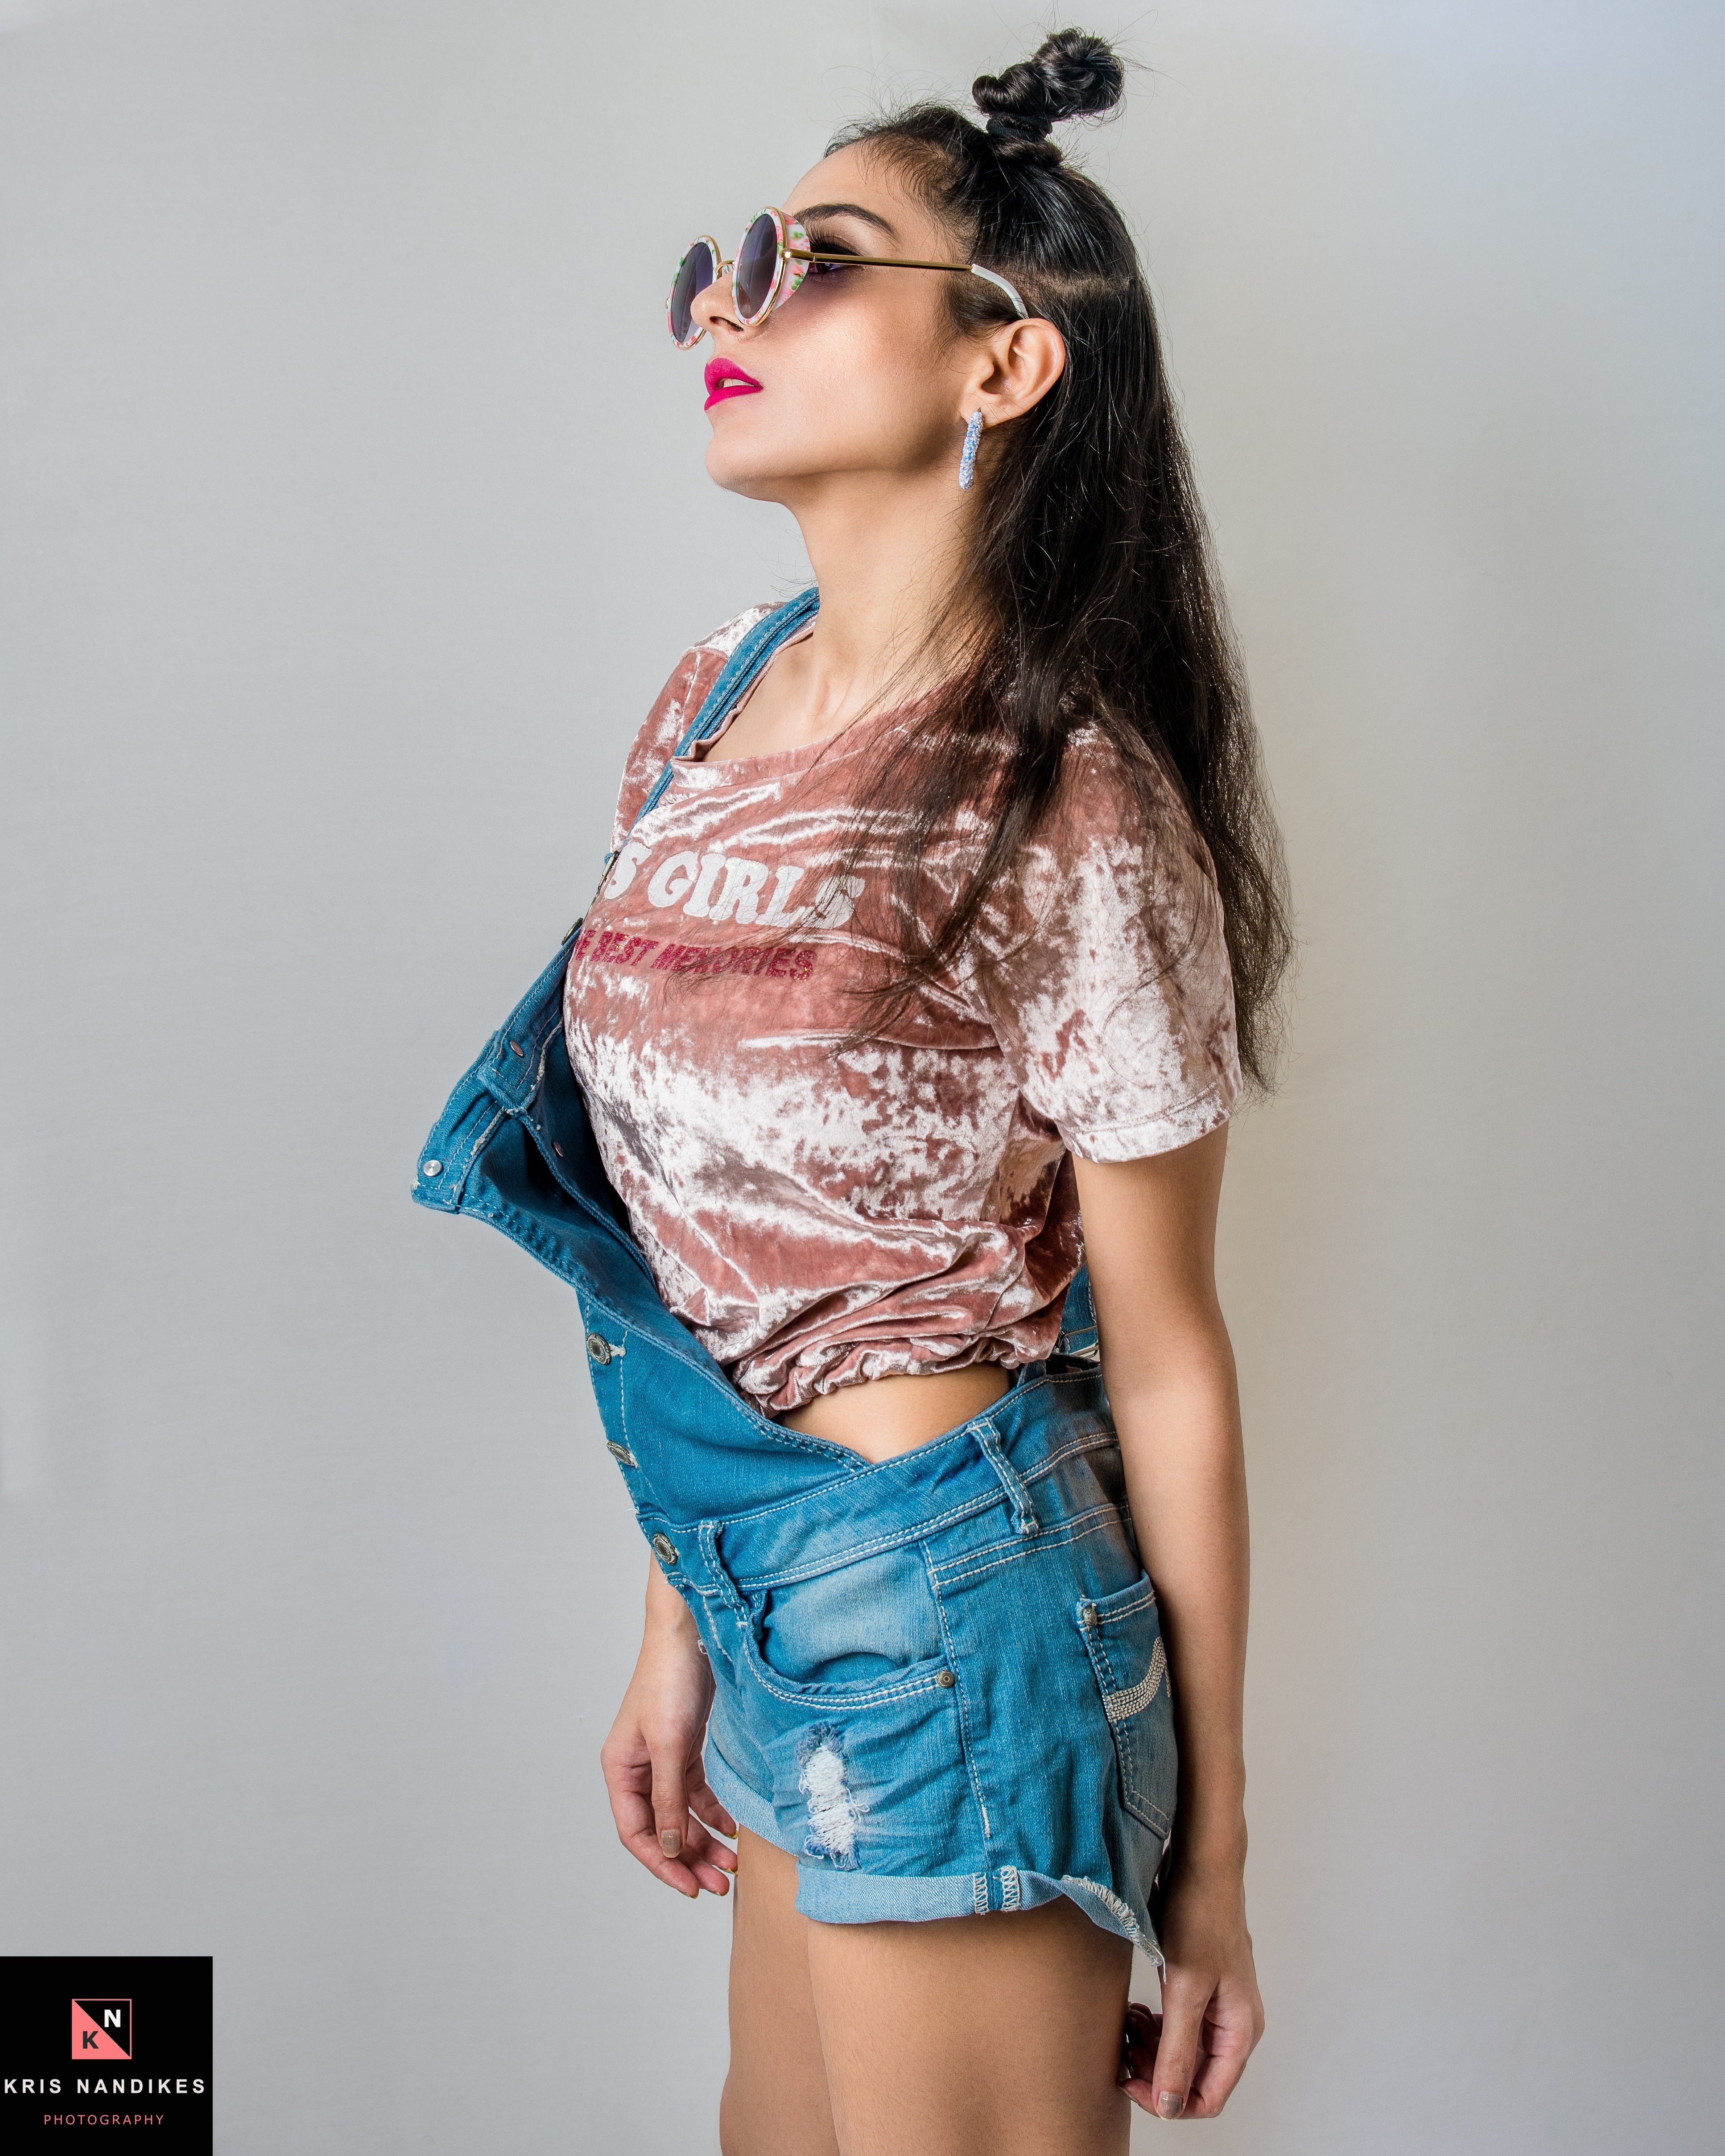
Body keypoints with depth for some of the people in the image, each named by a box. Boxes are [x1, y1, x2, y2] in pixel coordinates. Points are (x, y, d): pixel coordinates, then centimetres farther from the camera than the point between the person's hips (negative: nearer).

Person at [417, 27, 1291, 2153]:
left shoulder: (1073, 813, -18)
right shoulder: (715, 700, 3)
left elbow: (1166, 1359, -12)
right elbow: (701, 1236, 7)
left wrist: (1208, 1854, -6)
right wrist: (680, 1622, 11)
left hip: (947, 1610, -7)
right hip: (761, 1583, 8)